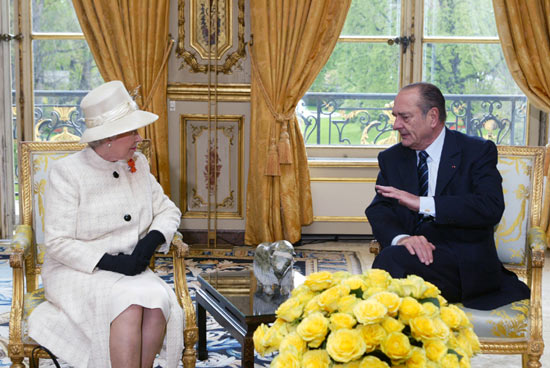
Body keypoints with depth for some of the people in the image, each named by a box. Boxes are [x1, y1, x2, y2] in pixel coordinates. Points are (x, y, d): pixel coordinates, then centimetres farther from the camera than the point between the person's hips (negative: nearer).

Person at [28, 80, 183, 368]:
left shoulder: (138, 164, 7)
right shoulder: (66, 173, -10)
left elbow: (168, 211, 12)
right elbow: (58, 243, -13)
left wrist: (151, 241, -10)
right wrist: (109, 262, -22)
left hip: (130, 270, 5)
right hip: (75, 272, -5)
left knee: (158, 302, -28)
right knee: (129, 305, -34)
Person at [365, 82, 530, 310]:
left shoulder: (477, 152, 3)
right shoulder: (391, 158, 16)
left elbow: (491, 207, -13)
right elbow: (378, 209, 4)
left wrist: (422, 203, -20)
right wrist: (401, 238, -20)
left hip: (465, 264, -3)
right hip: (414, 256, 4)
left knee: (392, 258, -30)